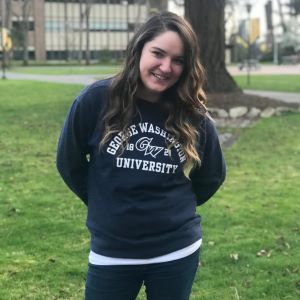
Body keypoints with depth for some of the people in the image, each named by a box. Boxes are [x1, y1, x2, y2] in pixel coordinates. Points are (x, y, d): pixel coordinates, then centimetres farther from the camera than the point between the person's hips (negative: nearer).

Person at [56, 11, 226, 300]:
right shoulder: (96, 100, -12)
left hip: (178, 250, 1)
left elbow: (211, 177, 10)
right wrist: (107, 206, 7)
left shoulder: (193, 116, -7)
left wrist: (174, 207, 10)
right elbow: (69, 162, 1)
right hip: (111, 251, -1)